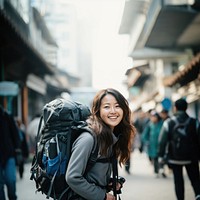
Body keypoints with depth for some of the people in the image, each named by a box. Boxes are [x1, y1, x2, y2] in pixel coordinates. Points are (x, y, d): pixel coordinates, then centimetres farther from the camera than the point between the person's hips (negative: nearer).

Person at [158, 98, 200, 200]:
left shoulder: (168, 122, -7)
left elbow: (162, 141, -8)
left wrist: (161, 156, 0)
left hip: (175, 158, -1)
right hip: (191, 157, 1)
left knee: (178, 180, 10)